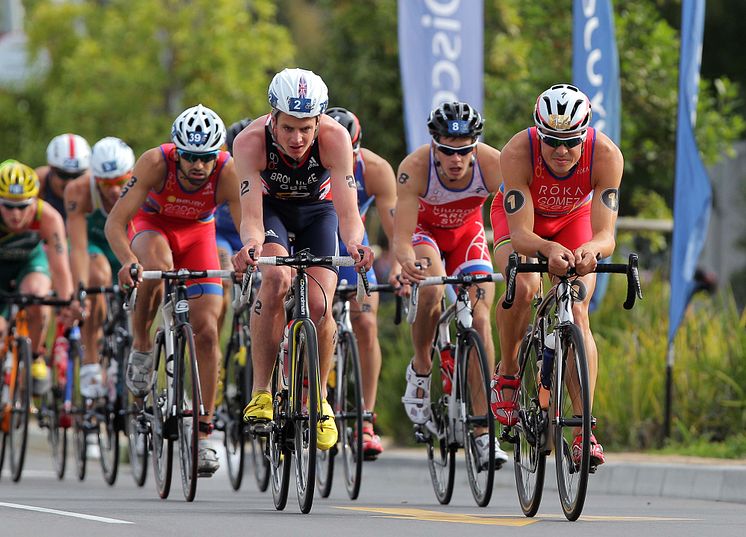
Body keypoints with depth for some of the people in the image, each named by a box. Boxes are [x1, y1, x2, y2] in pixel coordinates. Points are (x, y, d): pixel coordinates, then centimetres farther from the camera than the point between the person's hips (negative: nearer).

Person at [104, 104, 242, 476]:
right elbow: (115, 222, -36)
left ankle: (202, 434, -1)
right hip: (151, 224, -1)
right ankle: (140, 345, -13)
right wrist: (128, 261, -55)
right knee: (156, 267, -38)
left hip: (198, 233, 1)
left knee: (206, 331, -10)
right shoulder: (155, 163, -34)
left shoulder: (228, 173, -31)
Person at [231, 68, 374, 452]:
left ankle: (319, 399, 10)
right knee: (276, 279, -30)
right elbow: (251, 215, -40)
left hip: (317, 209, 1)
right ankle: (260, 392, -20)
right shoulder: (251, 142, -35)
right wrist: (251, 243, -62)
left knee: (318, 306, -15)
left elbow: (347, 210, -38)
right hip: (271, 207, -1)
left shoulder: (335, 139, -34)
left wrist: (353, 242, -60)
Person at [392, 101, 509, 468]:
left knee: (480, 320, -14)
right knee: (431, 290, -33)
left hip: (466, 231, 2)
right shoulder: (415, 167, -35)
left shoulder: (493, 164, -32)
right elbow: (401, 237, -38)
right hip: (424, 229, -2)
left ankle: (482, 432, -11)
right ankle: (420, 369, -5)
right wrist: (407, 260, -61)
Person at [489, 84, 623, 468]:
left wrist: (590, 249, -60)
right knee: (523, 287, -31)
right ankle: (507, 375, -4)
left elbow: (606, 235, -36)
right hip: (520, 217, -1)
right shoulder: (518, 152, -38)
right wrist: (550, 250, -60)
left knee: (576, 313, -16)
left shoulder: (606, 155, -35)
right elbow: (520, 235, -39)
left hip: (574, 219, 1)